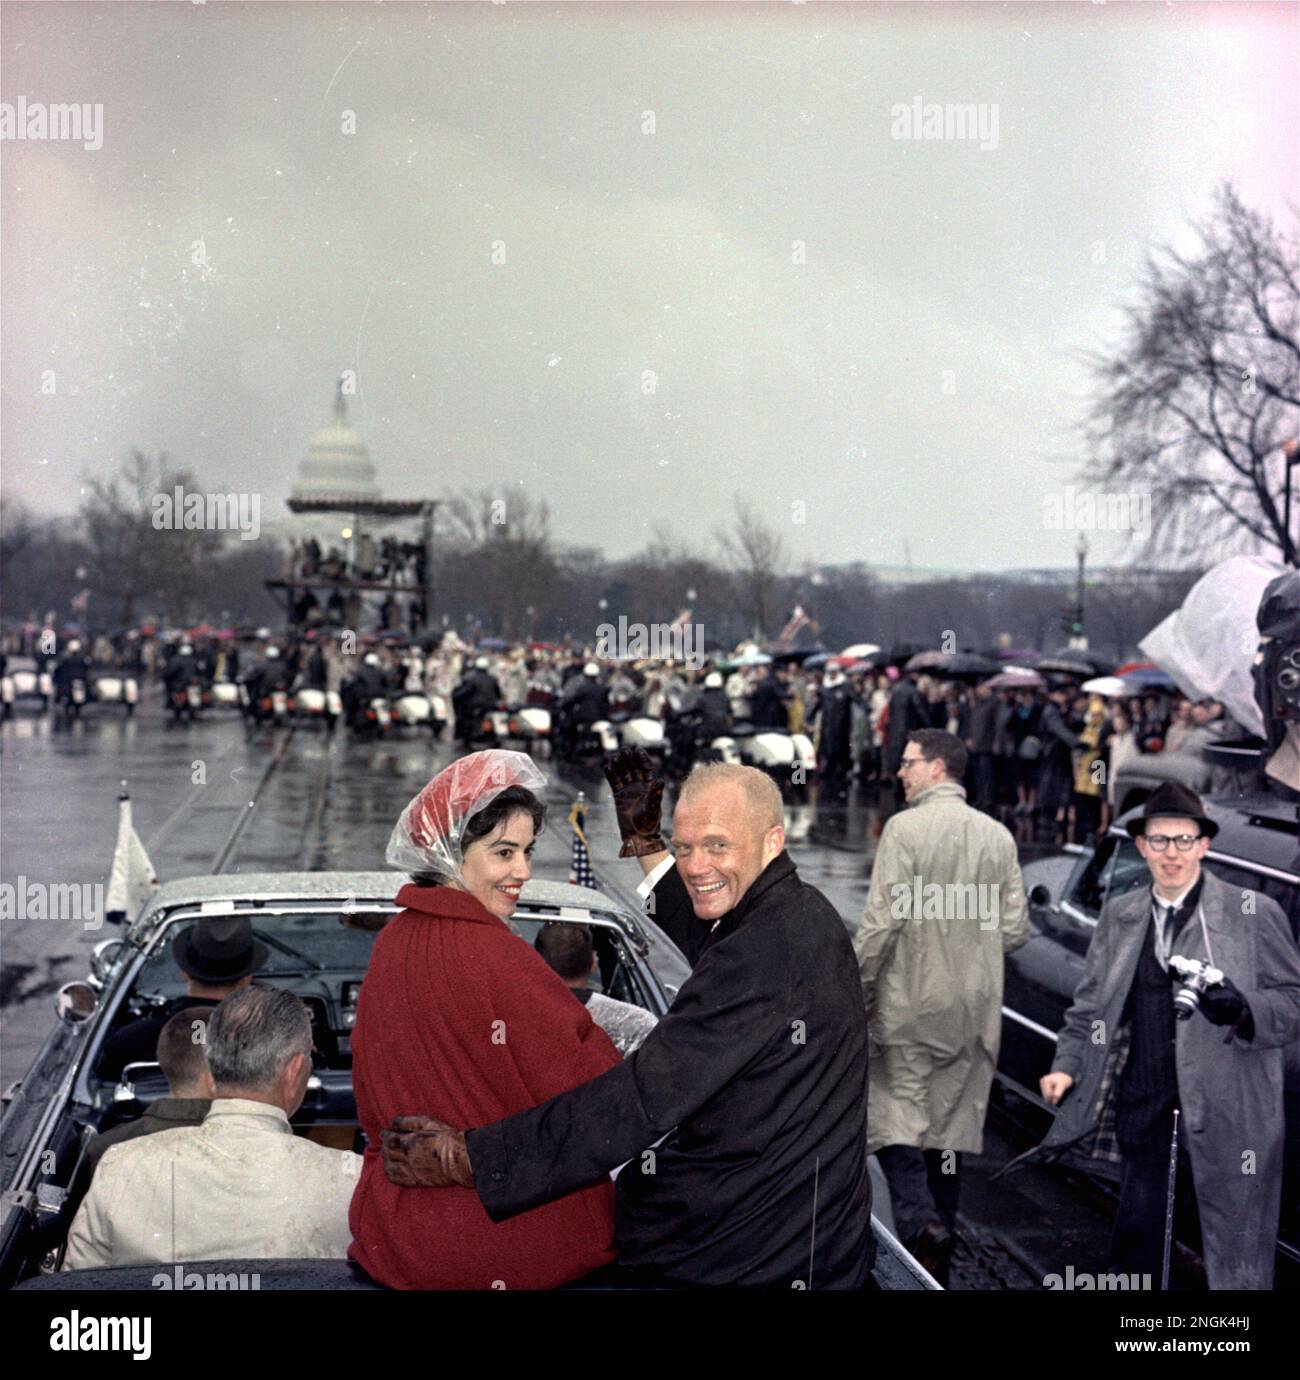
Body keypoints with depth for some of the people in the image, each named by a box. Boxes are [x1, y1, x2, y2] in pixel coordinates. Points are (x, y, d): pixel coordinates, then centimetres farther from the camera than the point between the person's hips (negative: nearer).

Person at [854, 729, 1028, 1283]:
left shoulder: (905, 828, -11)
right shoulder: (998, 836, 5)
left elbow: (881, 921, -15)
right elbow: (1014, 929, 5)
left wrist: (855, 989, -5)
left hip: (908, 1007, -5)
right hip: (973, 1009, 5)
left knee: (895, 1121, 0)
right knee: (950, 1128, 13)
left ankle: (920, 1221, -21)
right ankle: (938, 1258, 20)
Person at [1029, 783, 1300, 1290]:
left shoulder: (1254, 914, -2)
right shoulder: (1120, 915, 11)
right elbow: (1091, 1001, 17)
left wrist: (1243, 1006, -22)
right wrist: (1067, 1065, 4)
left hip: (1227, 1120, -4)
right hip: (1147, 1113, 4)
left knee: (1235, 1258, 4)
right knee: (1134, 1247, 10)